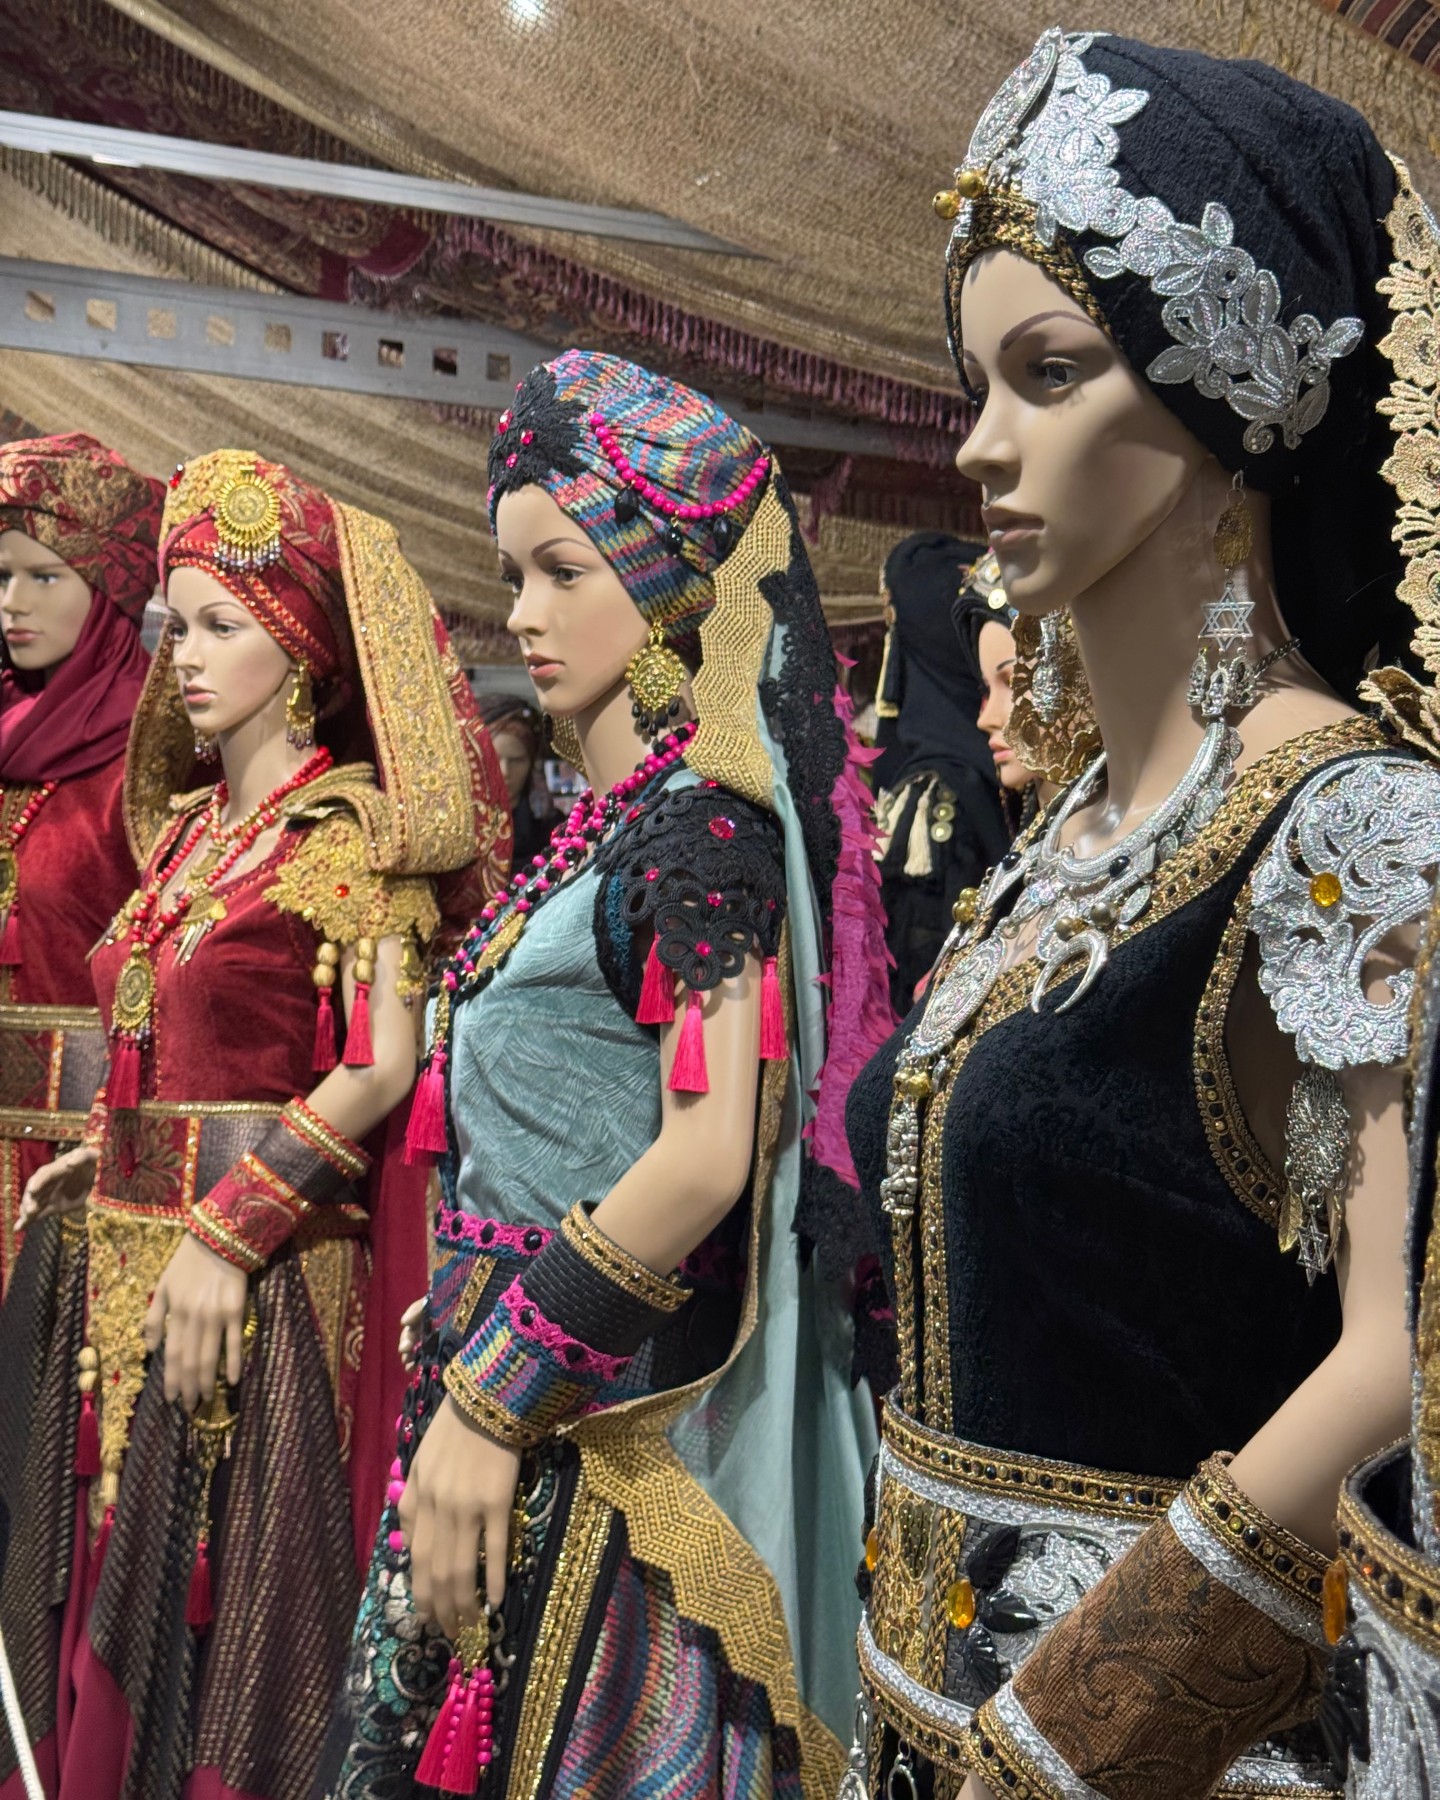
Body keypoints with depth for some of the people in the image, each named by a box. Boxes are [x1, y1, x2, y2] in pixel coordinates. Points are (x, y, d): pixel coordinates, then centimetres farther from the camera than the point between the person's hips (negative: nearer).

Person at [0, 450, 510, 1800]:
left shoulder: (353, 826, -8)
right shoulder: (191, 827, 14)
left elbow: (383, 1066, -17)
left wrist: (231, 1228, -20)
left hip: (264, 1278, -7)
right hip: (130, 1265, 7)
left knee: (225, 1617, 2)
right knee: (112, 1604, 15)